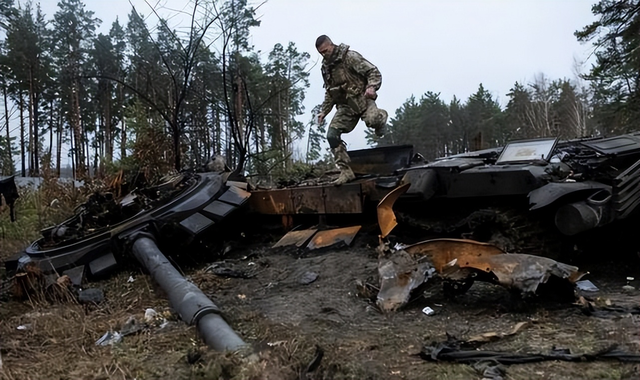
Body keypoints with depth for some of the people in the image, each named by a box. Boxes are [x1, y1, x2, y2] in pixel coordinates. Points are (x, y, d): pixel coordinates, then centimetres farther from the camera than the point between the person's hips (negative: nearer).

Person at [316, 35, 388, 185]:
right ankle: (346, 171, -7)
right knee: (332, 135, -12)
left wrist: (372, 87, -33)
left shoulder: (349, 57, -7)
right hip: (345, 105, 6)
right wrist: (324, 111, 16)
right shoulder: (325, 67, 15)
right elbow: (329, 92, 25)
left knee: (371, 120, -37)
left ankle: (380, 117, 4)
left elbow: (374, 72, -13)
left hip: (361, 98, -6)